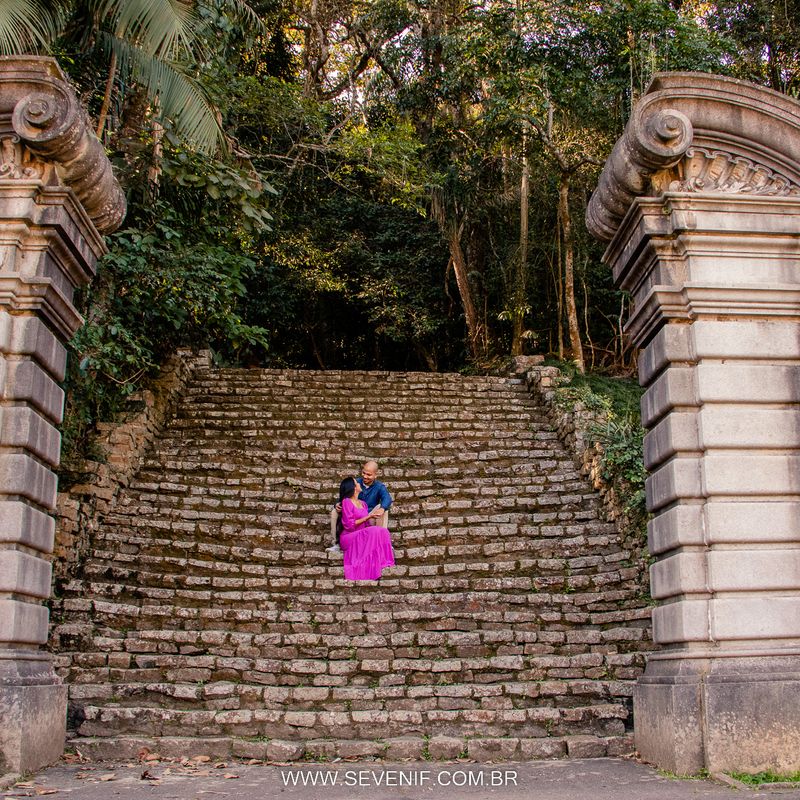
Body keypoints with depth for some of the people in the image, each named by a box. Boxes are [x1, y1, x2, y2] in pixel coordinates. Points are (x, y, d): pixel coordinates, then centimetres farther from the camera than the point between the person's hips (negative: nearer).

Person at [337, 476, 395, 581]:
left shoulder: (363, 503, 16)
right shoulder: (346, 502, -7)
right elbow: (349, 525, -14)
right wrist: (368, 517, -14)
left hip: (361, 537, 7)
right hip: (348, 537, -7)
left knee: (382, 531, -18)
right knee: (373, 532, -30)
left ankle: (381, 564, -26)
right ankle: (372, 569, -29)